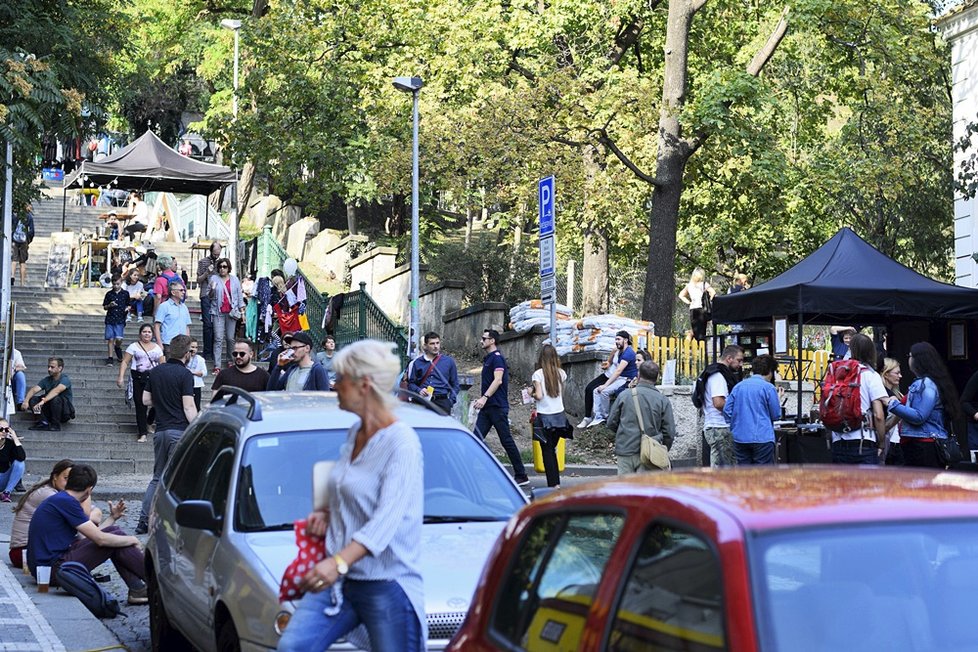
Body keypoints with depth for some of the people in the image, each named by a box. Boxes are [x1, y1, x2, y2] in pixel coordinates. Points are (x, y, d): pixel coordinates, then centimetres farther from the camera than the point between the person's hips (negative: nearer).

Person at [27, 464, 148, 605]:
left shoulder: (59, 499, 16)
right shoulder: (67, 502, -15)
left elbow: (92, 535, 18)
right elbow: (100, 539, -16)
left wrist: (112, 517, 27)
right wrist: (132, 540, -2)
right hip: (53, 567, -10)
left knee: (114, 531, 8)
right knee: (116, 535, -6)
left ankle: (137, 589, 4)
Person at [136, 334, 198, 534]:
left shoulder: (155, 371, 11)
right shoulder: (184, 374, -10)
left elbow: (146, 400, 16)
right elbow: (188, 407, -14)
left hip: (160, 430, 7)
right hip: (179, 430, -7)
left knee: (157, 477, 15)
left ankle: (144, 520, 10)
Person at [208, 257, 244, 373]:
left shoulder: (234, 280, 10)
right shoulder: (214, 278, 5)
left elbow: (239, 296, 14)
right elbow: (210, 296, 6)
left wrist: (242, 311, 10)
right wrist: (212, 290, -15)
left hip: (231, 312, 1)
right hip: (218, 312, -1)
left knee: (230, 338, 3)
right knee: (218, 339, -7)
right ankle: (217, 365, -9)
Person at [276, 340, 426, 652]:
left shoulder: (402, 443, -15)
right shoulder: (355, 433, 12)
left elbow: (386, 519, -24)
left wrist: (339, 562, -35)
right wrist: (327, 514, 8)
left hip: (386, 584, -7)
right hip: (340, 579, 8)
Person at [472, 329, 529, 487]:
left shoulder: (497, 358, -11)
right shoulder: (487, 358, 19)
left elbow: (498, 380, -22)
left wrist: (485, 397, -29)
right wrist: (481, 399, 23)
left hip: (498, 407, -10)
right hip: (487, 407, 10)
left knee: (506, 440, -5)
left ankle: (522, 476, 2)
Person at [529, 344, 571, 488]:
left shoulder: (538, 374, -10)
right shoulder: (561, 373, 2)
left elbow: (539, 395, -15)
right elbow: (561, 393, 10)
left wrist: (532, 394, 5)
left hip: (545, 417, -4)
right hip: (559, 415, 4)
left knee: (547, 451, 2)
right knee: (552, 449, 17)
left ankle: (553, 484, -3)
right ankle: (557, 483, 17)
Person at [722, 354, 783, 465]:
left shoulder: (738, 386, 9)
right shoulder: (768, 387, -5)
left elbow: (727, 411, 5)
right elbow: (776, 415, -1)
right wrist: (778, 398, 15)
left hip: (740, 438, 5)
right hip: (762, 438, -5)